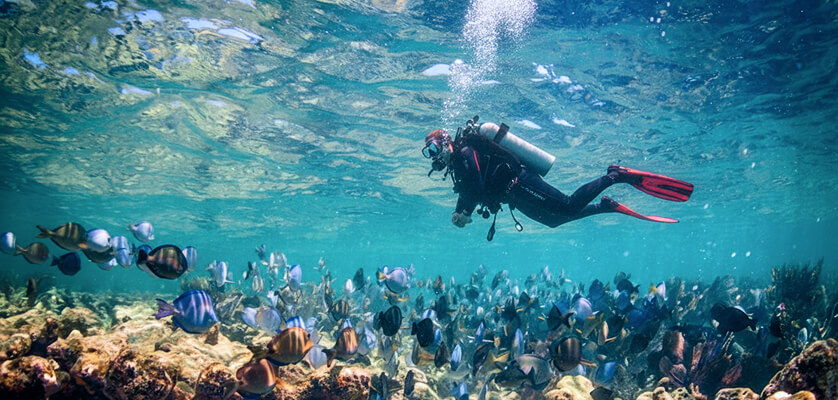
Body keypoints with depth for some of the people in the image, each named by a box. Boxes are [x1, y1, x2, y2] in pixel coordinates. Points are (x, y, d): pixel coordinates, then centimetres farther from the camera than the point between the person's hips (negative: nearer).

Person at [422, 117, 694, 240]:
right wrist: (460, 212, 5)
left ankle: (617, 176, -8)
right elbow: (468, 193, 24)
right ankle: (607, 206, 22)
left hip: (519, 184, -10)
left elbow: (477, 186, -25)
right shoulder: (457, 164, 18)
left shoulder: (464, 152, -12)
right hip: (515, 196, 10)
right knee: (555, 220, 16)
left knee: (570, 206, -16)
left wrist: (464, 213, -13)